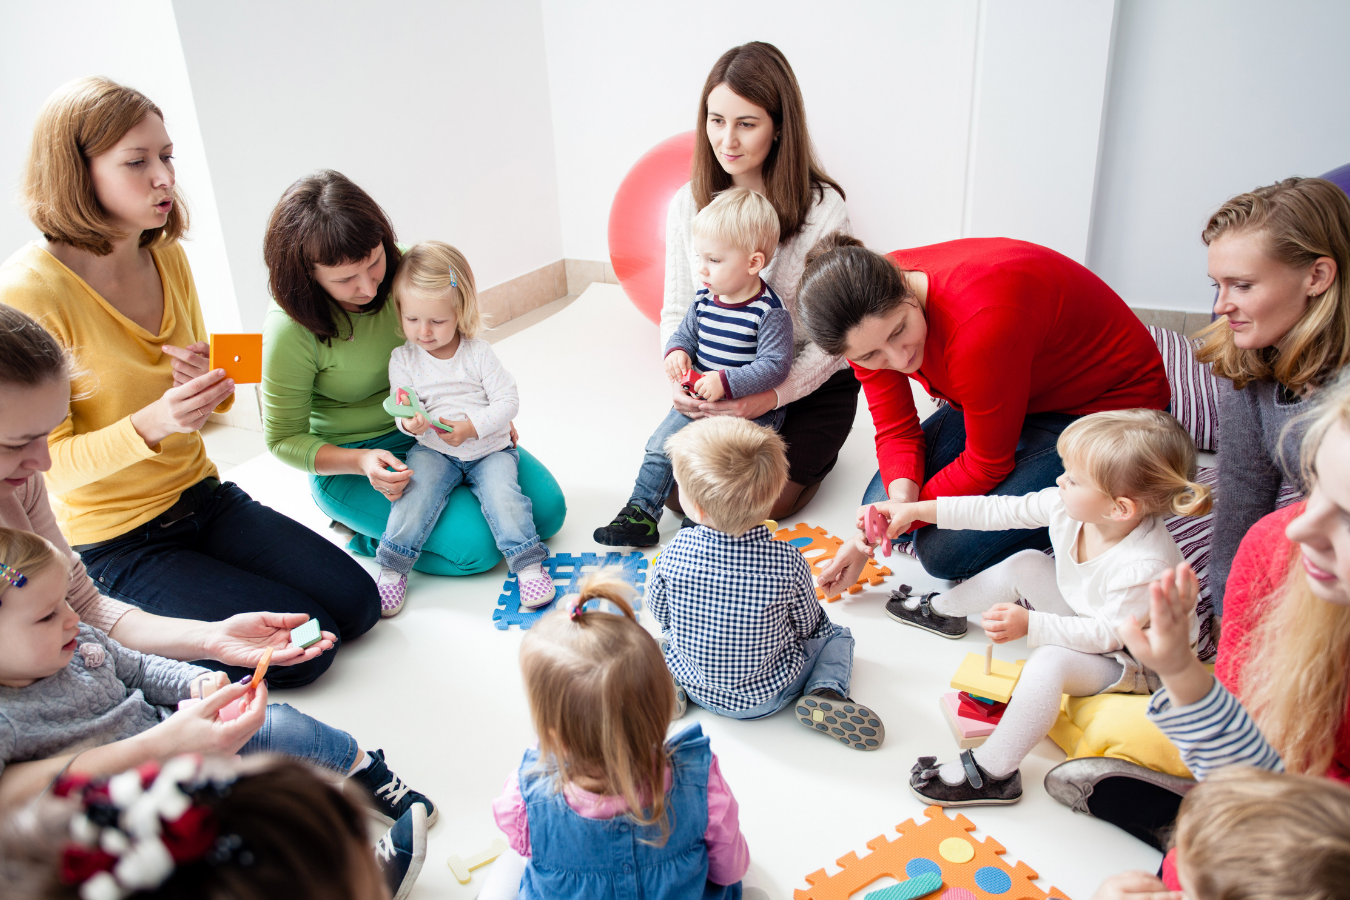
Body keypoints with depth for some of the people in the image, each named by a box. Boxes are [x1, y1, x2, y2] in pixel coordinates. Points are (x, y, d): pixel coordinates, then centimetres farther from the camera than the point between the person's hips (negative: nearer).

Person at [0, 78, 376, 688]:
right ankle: (133, 630, 10)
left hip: (200, 498, 7)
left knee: (357, 604, 0)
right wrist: (150, 424, -34)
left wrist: (208, 384, -11)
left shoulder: (167, 257, 1)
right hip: (114, 543, -7)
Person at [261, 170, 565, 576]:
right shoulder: (290, 331, -25)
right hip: (350, 461, -5)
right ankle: (366, 530, 2)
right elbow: (283, 439, -13)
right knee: (481, 543, -22)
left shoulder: (402, 269, -13)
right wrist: (362, 463, -28)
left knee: (547, 509, -2)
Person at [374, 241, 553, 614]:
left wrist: (471, 427, -22)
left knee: (503, 493, -25)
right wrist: (409, 422, -26)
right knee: (416, 492, -24)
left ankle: (529, 564, -16)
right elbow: (403, 411, -1)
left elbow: (507, 400, -8)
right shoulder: (403, 359, -1)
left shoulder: (479, 353, -6)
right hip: (432, 451, 1)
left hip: (489, 449, -1)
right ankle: (392, 569, -13)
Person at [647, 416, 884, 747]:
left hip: (695, 686, 2)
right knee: (836, 635, 18)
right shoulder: (789, 562, -26)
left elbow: (658, 611, -4)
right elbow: (807, 624, -9)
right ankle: (825, 693, -5)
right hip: (767, 696, -2)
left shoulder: (676, 552, -22)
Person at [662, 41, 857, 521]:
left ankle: (814, 450, 19)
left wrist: (772, 396, -28)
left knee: (763, 501, -11)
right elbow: (676, 311, 2)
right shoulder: (688, 204, -5)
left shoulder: (823, 209, -18)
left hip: (808, 384, -3)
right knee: (678, 490, -8)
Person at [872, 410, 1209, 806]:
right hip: (1087, 619, 8)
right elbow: (999, 511, -11)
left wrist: (1031, 625, -35)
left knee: (1049, 662, -32)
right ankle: (942, 610, 32)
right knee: (1025, 564, 6)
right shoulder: (1069, 504, -19)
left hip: (1135, 659, -8)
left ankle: (993, 772, -20)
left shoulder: (1145, 568, -39)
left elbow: (1109, 634, -30)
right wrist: (918, 510, -10)